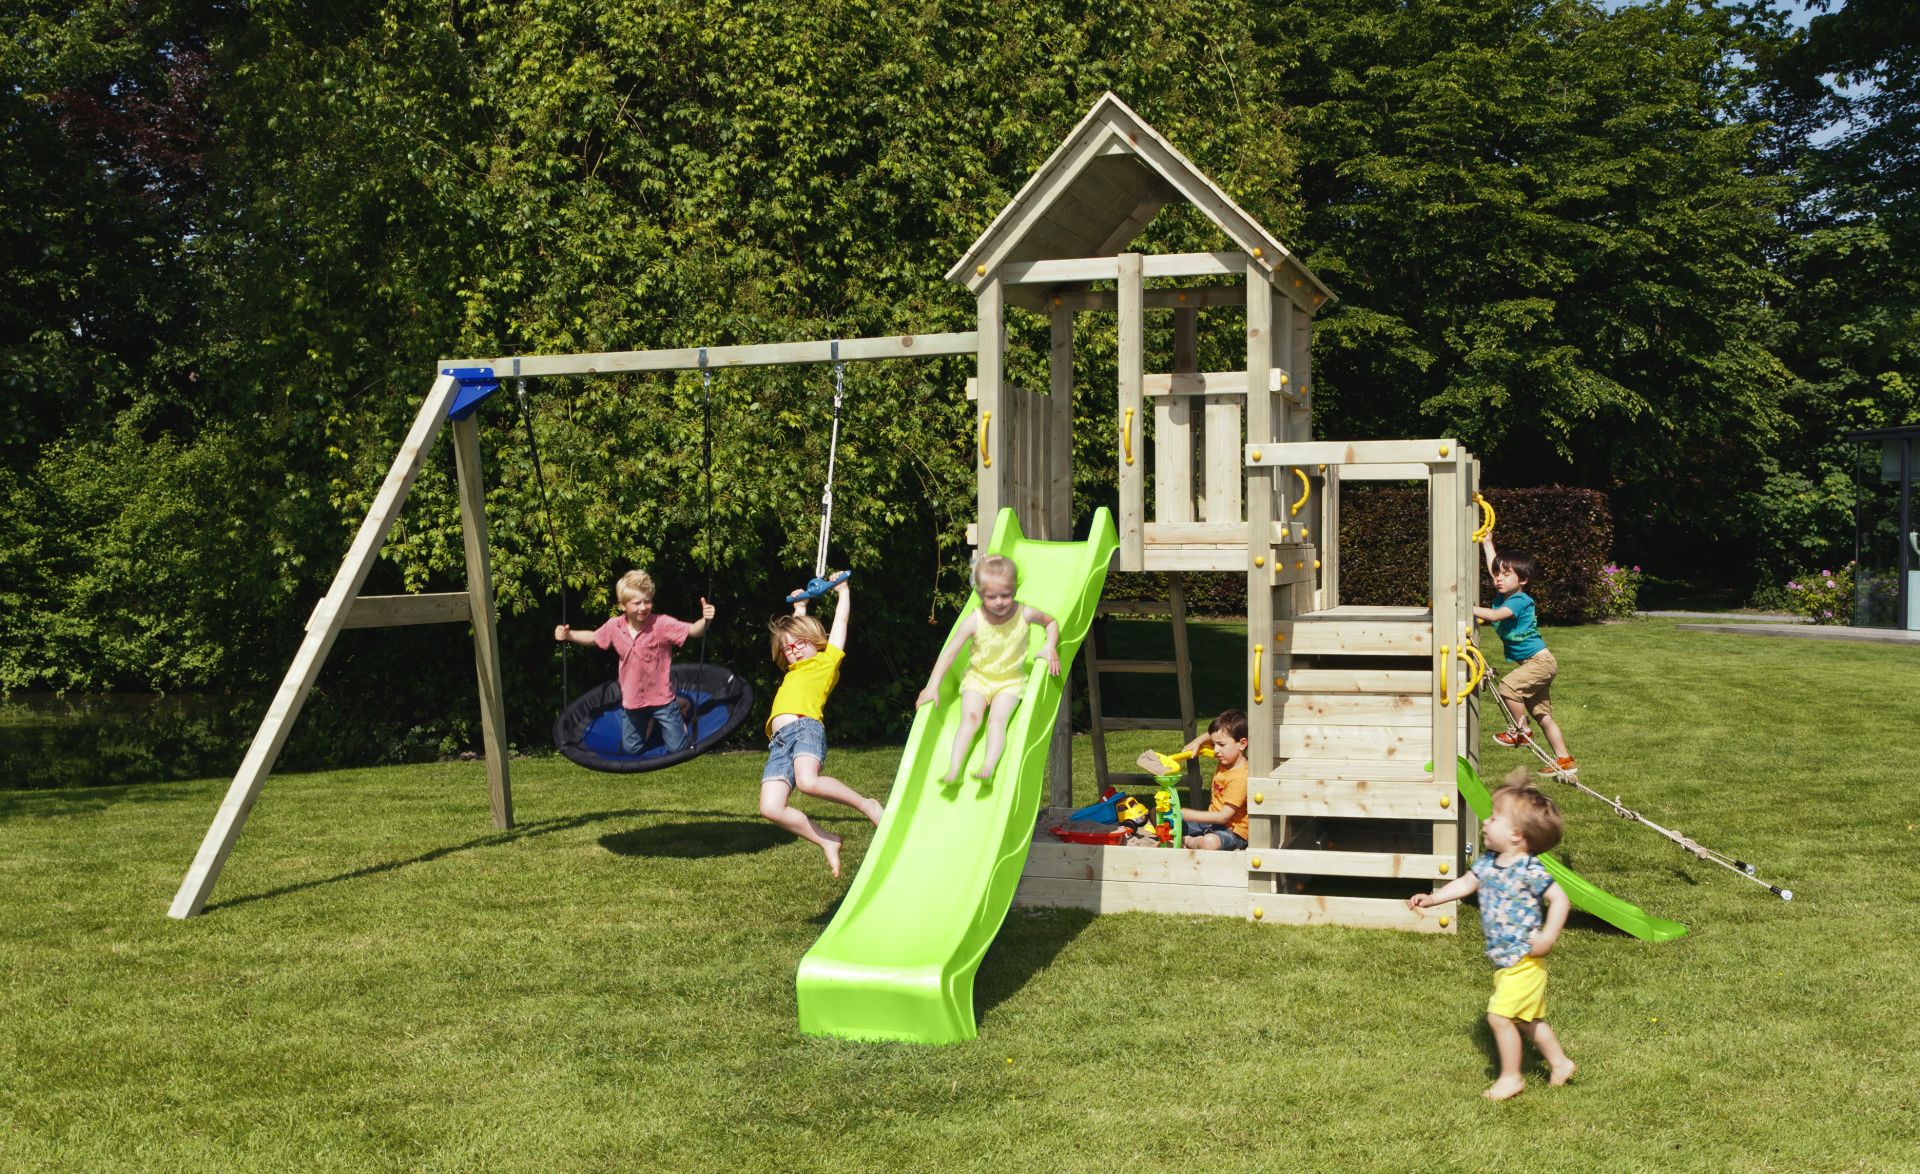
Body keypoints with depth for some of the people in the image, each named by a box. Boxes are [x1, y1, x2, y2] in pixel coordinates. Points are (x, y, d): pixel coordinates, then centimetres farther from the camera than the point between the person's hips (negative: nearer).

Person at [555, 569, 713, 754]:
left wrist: (705, 620, -49)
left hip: (660, 697, -4)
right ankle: (650, 721, 47)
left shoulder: (662, 624, -22)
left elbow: (693, 630, -28)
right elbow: (592, 638, 9)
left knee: (678, 748, 2)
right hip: (631, 701, 4)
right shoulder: (614, 627, -10)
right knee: (631, 750, 17)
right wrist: (568, 635, -5)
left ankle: (680, 708, 31)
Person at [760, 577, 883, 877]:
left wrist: (843, 590, 35)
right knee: (770, 807, -17)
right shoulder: (793, 671, 36)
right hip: (779, 741, 6)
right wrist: (800, 608, 63)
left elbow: (841, 620, 24)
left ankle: (866, 804, -13)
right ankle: (827, 842, -3)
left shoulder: (827, 661, 19)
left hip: (806, 727, -6)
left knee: (808, 781, -36)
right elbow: (793, 628, 55)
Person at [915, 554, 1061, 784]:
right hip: (978, 678, 0)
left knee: (997, 718, -24)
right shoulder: (974, 621, -17)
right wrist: (932, 686, -17)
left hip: (1010, 680, 0)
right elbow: (949, 653, -13)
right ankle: (954, 768, -28)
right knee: (970, 716, -22)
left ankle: (988, 767, -36)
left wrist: (1050, 647, -10)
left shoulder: (1024, 614, -13)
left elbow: (1051, 621, 8)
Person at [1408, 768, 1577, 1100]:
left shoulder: (1530, 870, -22)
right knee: (1527, 1019, 20)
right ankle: (1559, 1062, 36)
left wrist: (1547, 939, -25)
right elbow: (1466, 884, 14)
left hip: (1523, 960, -8)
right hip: (1505, 961, 8)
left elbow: (1560, 900, -22)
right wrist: (1431, 898, 6)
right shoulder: (1488, 861, 3)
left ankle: (1511, 1077, 7)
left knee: (1500, 1015, -8)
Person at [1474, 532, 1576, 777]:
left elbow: (1494, 615, -34)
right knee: (1543, 716, 10)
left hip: (1540, 661, -10)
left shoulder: (1520, 600, -18)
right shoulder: (1503, 596, 7)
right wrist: (1487, 545, 26)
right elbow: (1493, 568, 23)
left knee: (1508, 687, -27)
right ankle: (1564, 760, 14)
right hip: (1533, 664, 10)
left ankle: (1521, 732, -11)